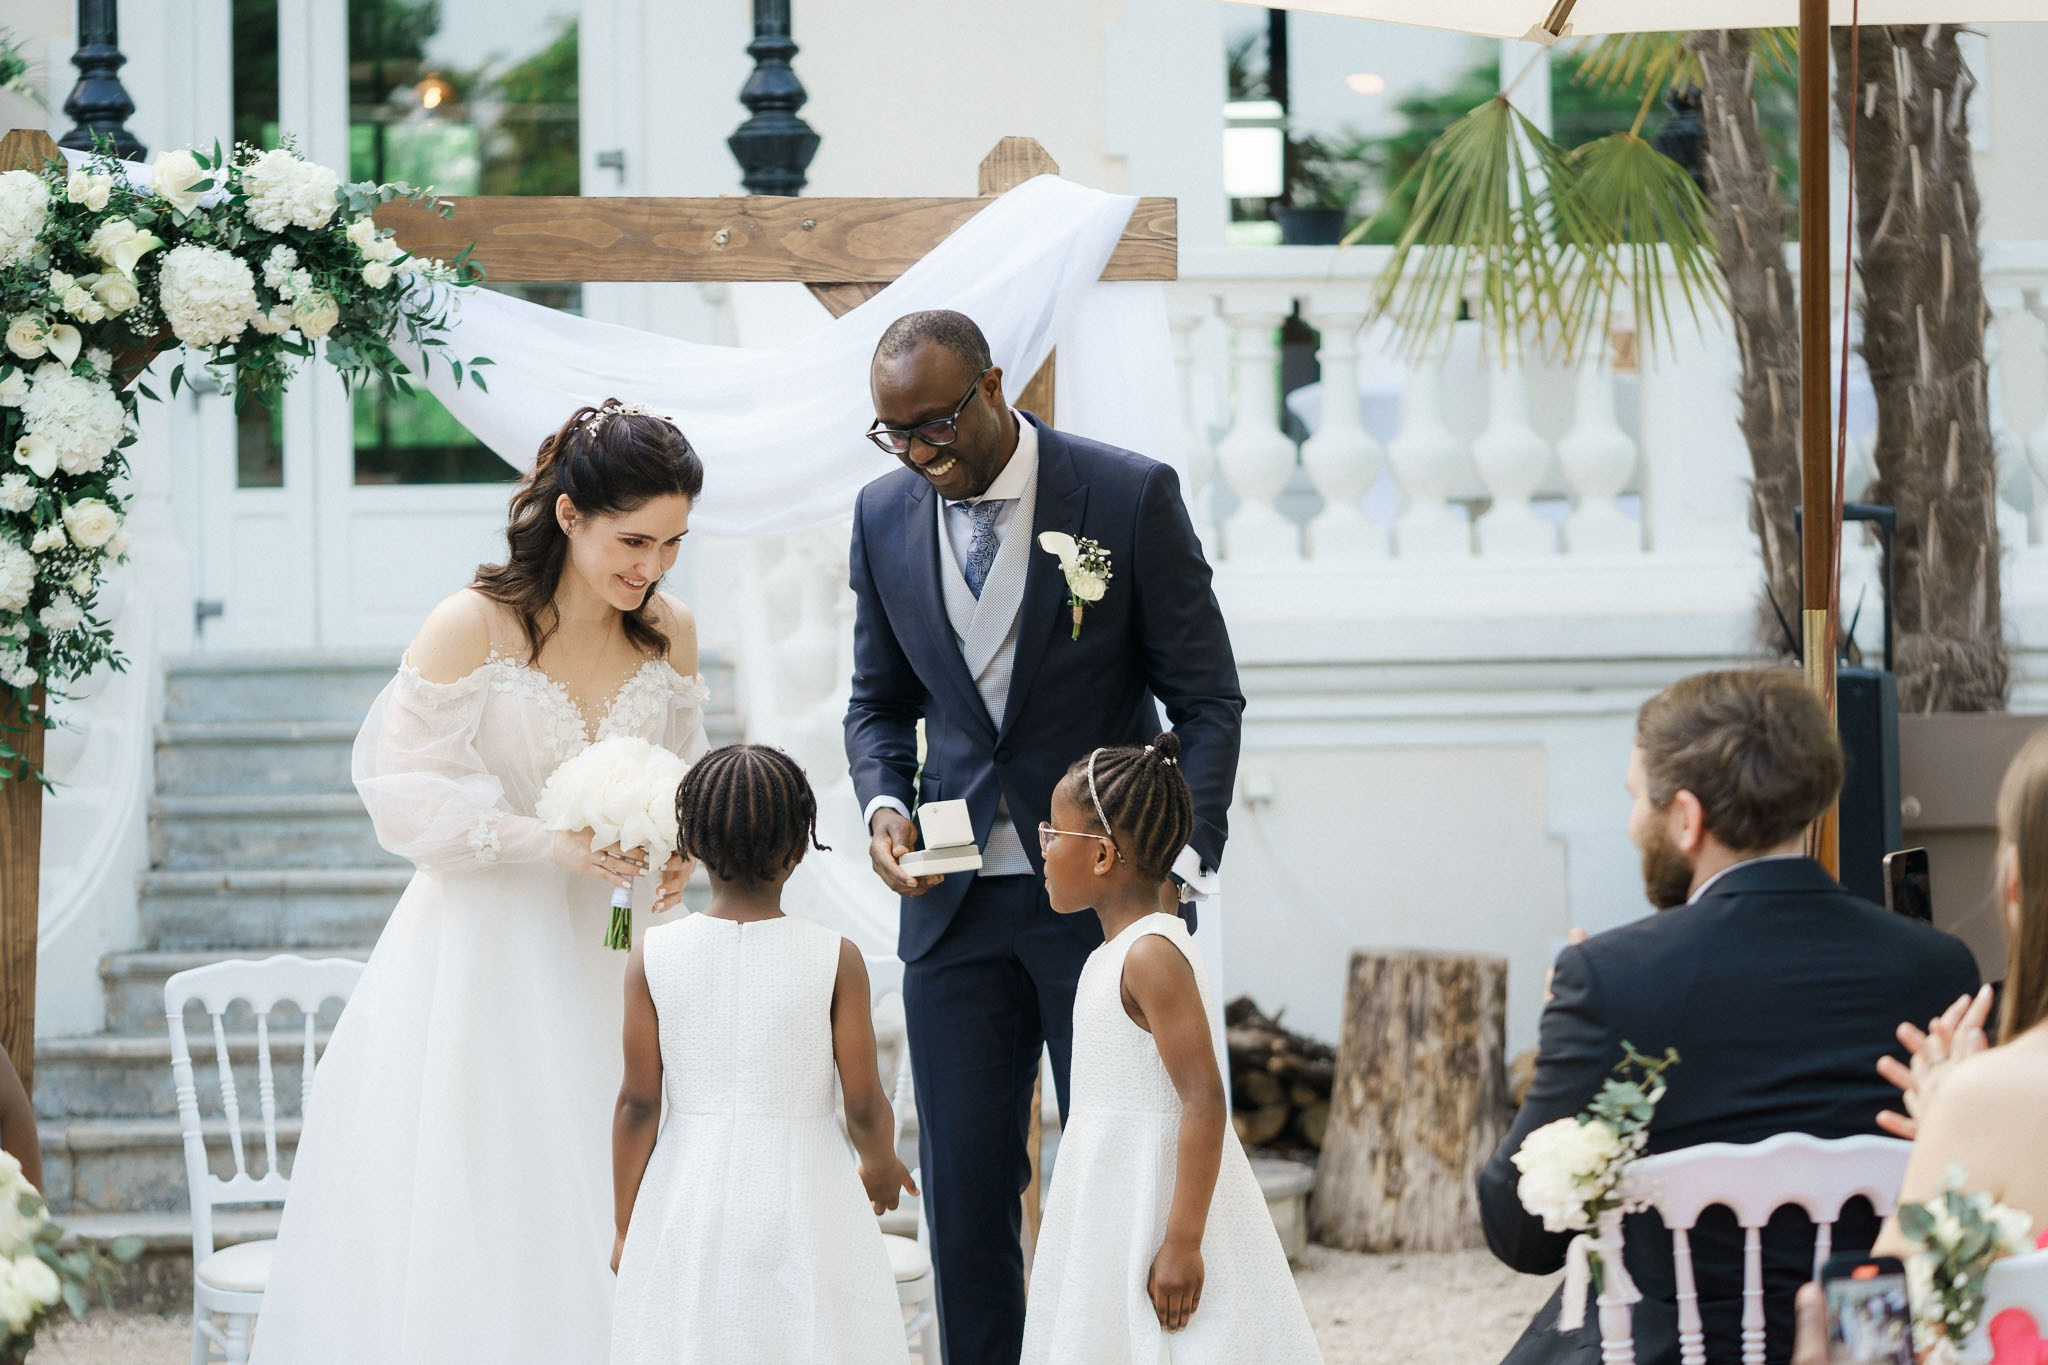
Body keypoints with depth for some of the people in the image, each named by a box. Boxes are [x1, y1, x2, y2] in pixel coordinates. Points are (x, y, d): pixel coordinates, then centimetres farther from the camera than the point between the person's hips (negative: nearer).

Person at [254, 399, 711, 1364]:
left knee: (609, 1227, 4)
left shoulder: (669, 633, 3)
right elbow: (405, 794, -10)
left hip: (606, 952, 5)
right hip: (484, 950, -4)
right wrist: (542, 840, -21)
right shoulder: (473, 628, -12)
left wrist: (674, 853, -6)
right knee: (469, 1214, -3)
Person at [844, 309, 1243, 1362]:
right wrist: (883, 804, -5)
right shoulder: (885, 515, 3)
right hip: (956, 901, 4)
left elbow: (1208, 701, -4)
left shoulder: (1129, 496, -9)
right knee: (963, 1187, 4)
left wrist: (1184, 858, -15)